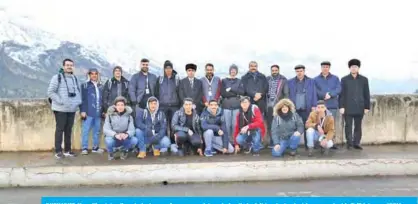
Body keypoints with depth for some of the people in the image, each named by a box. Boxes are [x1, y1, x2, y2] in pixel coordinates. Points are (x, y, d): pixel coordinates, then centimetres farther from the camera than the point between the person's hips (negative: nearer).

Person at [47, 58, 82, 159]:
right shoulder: (57, 77, -6)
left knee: (69, 130, 10)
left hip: (72, 109, 6)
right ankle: (58, 151, 5)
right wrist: (60, 101, -17)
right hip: (60, 109, -6)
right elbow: (50, 92, -11)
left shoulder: (75, 78, 13)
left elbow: (78, 91, 22)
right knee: (60, 129, -1)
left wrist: (78, 101, 5)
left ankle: (67, 150, 19)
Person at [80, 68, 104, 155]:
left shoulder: (101, 86, 14)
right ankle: (84, 148, 3)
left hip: (98, 113, 5)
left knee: (97, 131, 9)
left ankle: (96, 147, 18)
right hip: (88, 112, -4)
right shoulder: (85, 85, 1)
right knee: (86, 130, -2)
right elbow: (82, 99, -4)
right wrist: (83, 111, -10)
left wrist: (104, 110, 14)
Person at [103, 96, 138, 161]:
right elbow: (106, 129, -16)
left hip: (124, 139, 2)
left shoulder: (128, 116, -1)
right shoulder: (110, 115, -6)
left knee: (134, 140, -27)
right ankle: (110, 152, 2)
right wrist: (115, 135, -36)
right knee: (109, 141, -35)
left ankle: (124, 150, 7)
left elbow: (132, 129, -12)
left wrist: (127, 134, -36)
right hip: (113, 137, -1)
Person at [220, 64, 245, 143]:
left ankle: (234, 139, 6)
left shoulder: (239, 81, 13)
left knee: (235, 124, -3)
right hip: (226, 105, -1)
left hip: (236, 105, 1)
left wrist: (231, 89, -8)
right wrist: (235, 93, -6)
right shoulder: (224, 81, 9)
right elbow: (223, 93, -1)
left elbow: (242, 92, -1)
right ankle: (228, 139, 5)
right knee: (227, 124, -4)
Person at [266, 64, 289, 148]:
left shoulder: (283, 80, 1)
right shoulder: (267, 79, 12)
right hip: (268, 105, 3)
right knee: (269, 124, 6)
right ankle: (272, 142, 15)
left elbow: (286, 93, -2)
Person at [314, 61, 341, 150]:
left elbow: (338, 89, 0)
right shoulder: (316, 79, 10)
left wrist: (330, 94, -15)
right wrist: (324, 95, -16)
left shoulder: (335, 78, 13)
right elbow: (315, 91, -2)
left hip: (333, 105, 1)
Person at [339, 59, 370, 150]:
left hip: (359, 107, 1)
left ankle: (356, 143, 12)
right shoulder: (344, 79, 4)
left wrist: (367, 107, 2)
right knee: (348, 126, 1)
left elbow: (366, 94, 7)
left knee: (358, 126, 5)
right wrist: (341, 106, -6)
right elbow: (342, 94, 1)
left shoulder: (364, 79, 7)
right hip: (348, 107, -1)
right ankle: (349, 143, 8)